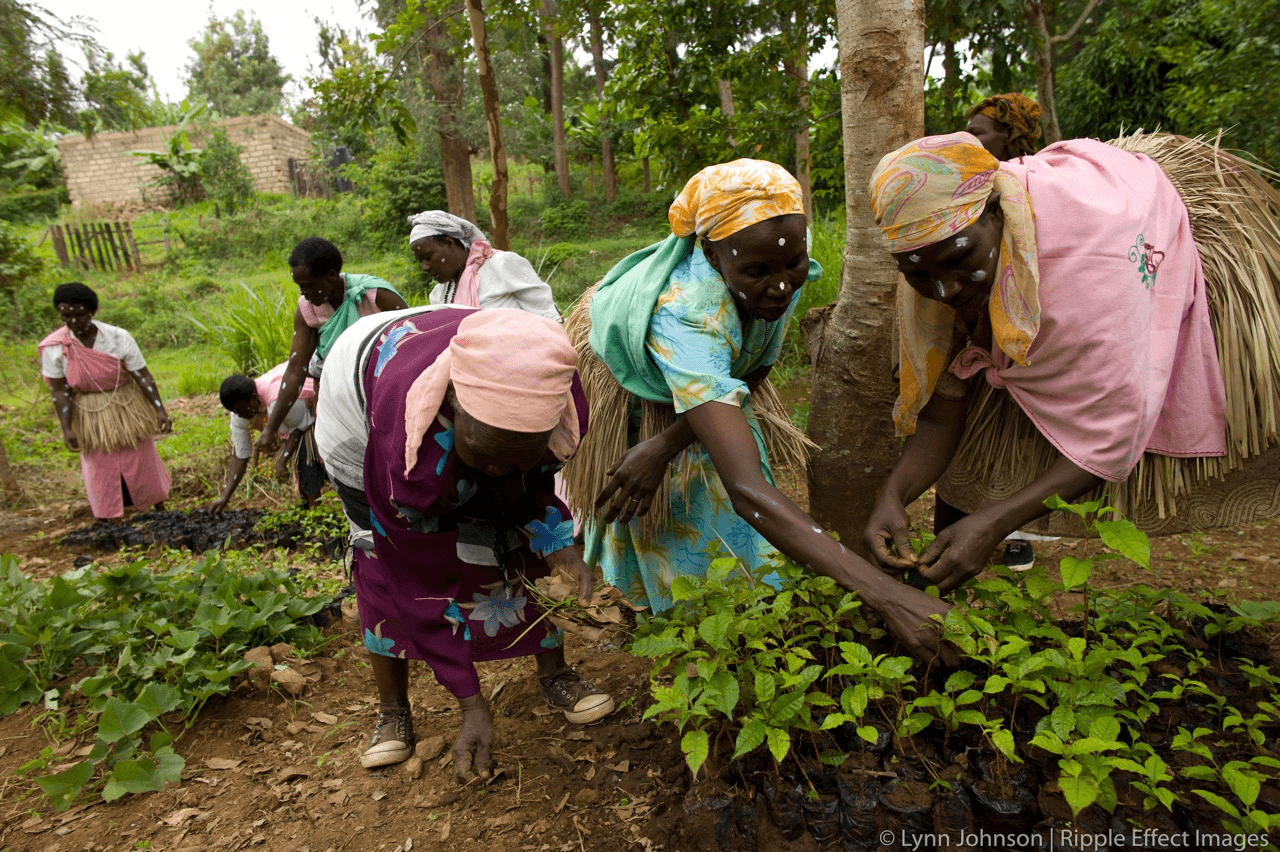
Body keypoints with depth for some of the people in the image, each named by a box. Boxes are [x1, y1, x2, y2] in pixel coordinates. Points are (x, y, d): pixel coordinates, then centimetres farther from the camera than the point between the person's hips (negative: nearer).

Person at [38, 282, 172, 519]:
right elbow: (60, 390, -10)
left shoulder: (119, 338, -17)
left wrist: (160, 410, -23)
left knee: (143, 463, 14)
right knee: (100, 471, 8)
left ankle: (161, 511, 34)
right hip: (91, 418, 0)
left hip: (128, 411, 0)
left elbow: (143, 376, -15)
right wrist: (67, 429, -15)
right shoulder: (54, 347, -15)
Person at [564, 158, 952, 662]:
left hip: (714, 373, 5)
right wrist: (884, 594, -64)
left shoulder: (782, 253, -30)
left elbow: (754, 374, -17)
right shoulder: (685, 315, -50)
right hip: (632, 388, -5)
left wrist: (666, 446, -31)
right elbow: (747, 491, -57)